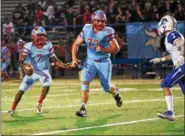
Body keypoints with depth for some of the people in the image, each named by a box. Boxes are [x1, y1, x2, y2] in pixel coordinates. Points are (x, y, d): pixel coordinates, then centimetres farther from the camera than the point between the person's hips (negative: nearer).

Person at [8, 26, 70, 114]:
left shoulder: (48, 45, -6)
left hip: (44, 71, 1)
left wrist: (63, 65, -19)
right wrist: (22, 63, -48)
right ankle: (12, 109, 9)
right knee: (21, 90, -7)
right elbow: (22, 58, -25)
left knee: (47, 84, -29)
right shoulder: (29, 46, -12)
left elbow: (54, 60, -3)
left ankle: (39, 103, -8)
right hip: (32, 71, -1)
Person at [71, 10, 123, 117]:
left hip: (104, 62, -2)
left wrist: (103, 49, -27)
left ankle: (115, 92, 46)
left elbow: (116, 48, -15)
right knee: (85, 82, -18)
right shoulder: (87, 29, -6)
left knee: (107, 87, 8)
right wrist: (74, 58, -8)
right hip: (90, 61, 2)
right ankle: (83, 108, -14)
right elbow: (76, 44, 2)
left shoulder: (107, 32, -16)